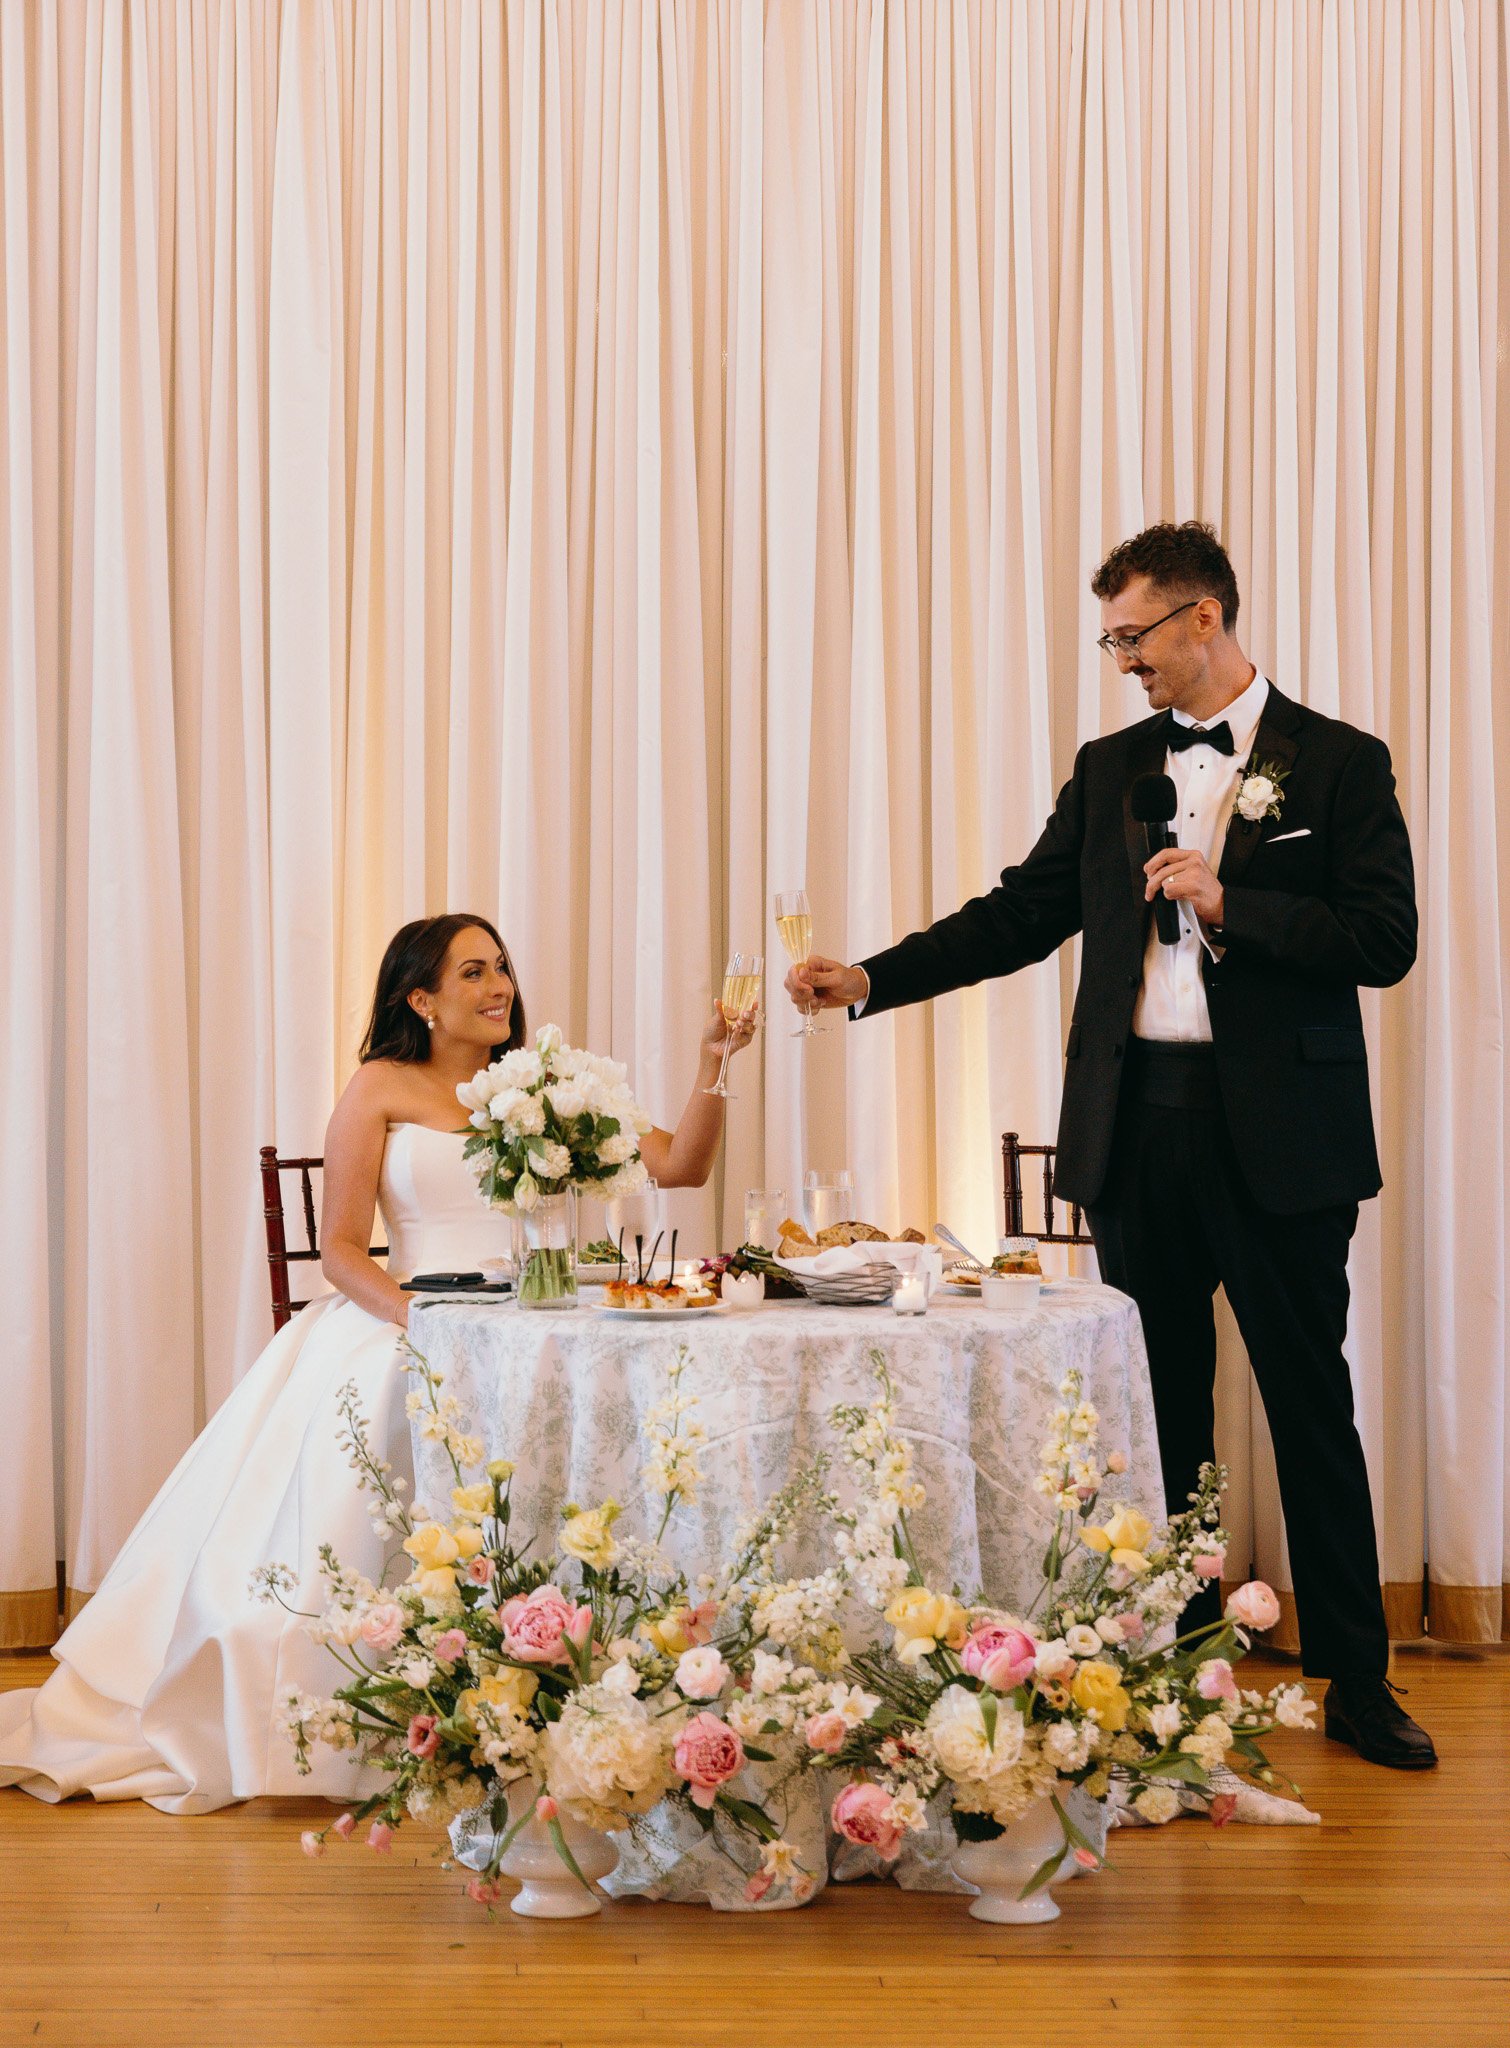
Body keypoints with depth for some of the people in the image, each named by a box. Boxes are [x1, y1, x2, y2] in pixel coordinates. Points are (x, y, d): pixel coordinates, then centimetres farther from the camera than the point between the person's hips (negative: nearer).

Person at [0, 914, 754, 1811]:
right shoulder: (383, 1088, 9)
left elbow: (680, 1166, 10)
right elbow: (341, 1248, 3)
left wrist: (713, 1063, -4)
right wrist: (418, 1317, -14)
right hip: (404, 1322, -2)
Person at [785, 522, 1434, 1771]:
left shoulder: (1339, 763, -1)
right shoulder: (1111, 768, 12)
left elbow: (1385, 942, -7)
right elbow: (1022, 915, 10)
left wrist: (1229, 905, -15)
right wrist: (870, 980, 0)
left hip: (1278, 1135, -4)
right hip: (1137, 1126, 4)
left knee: (1310, 1404, 2)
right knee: (1158, 1407, 10)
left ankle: (1356, 1678, 13)